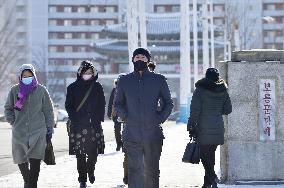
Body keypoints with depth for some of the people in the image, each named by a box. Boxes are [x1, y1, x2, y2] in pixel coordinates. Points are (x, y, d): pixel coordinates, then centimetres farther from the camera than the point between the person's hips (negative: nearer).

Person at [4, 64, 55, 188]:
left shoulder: (41, 90, 1)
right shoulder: (15, 90, 3)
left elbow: (48, 111, 6)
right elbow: (8, 108, 16)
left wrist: (49, 129, 4)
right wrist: (12, 121, 3)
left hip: (38, 132, -2)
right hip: (19, 132, 2)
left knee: (35, 161, -14)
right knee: (21, 161, 10)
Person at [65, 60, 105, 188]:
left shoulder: (97, 87, 8)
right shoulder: (73, 87, 5)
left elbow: (102, 105, 10)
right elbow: (68, 106, 5)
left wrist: (97, 119, -2)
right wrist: (75, 119, -8)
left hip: (94, 125, 1)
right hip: (78, 125, -1)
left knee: (93, 151, -4)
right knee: (80, 154, -3)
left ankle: (90, 169, 26)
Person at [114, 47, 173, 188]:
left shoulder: (159, 80, 6)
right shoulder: (124, 81, 8)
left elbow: (168, 103, 14)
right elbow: (117, 103, 18)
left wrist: (160, 118, 0)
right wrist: (125, 117, 1)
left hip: (153, 133, 0)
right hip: (132, 134, 0)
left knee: (152, 171, 7)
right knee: (135, 170, -8)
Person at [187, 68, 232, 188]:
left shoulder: (200, 90, -7)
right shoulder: (223, 91, 5)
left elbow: (195, 110, -9)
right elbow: (228, 110, 10)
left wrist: (191, 127, -3)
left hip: (203, 129, -5)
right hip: (218, 128, 5)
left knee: (204, 155, -3)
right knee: (211, 155, 14)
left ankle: (212, 177, -23)